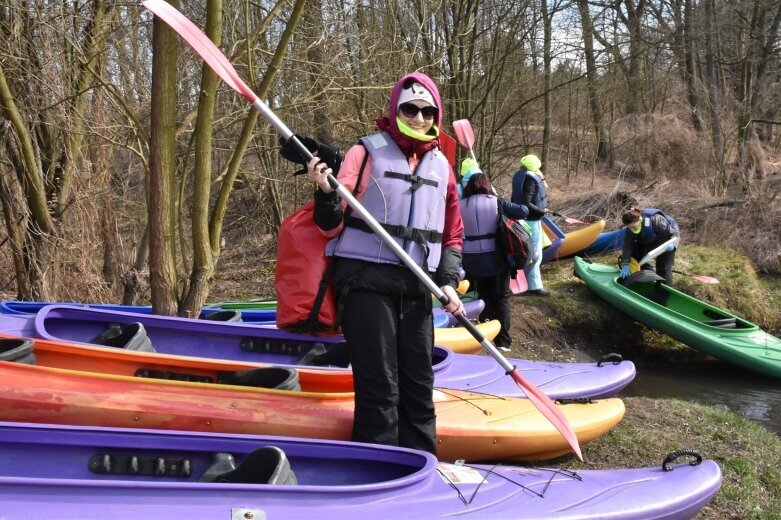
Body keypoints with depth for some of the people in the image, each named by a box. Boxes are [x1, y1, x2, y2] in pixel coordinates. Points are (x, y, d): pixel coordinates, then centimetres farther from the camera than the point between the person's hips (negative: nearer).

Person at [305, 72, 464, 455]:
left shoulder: (441, 167, 12)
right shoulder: (368, 151, -3)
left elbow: (452, 235, 19)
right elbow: (331, 227, -6)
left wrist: (448, 282, 5)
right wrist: (326, 193, -26)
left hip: (415, 288, 5)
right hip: (367, 281, -5)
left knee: (419, 383, 12)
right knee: (380, 386, -4)